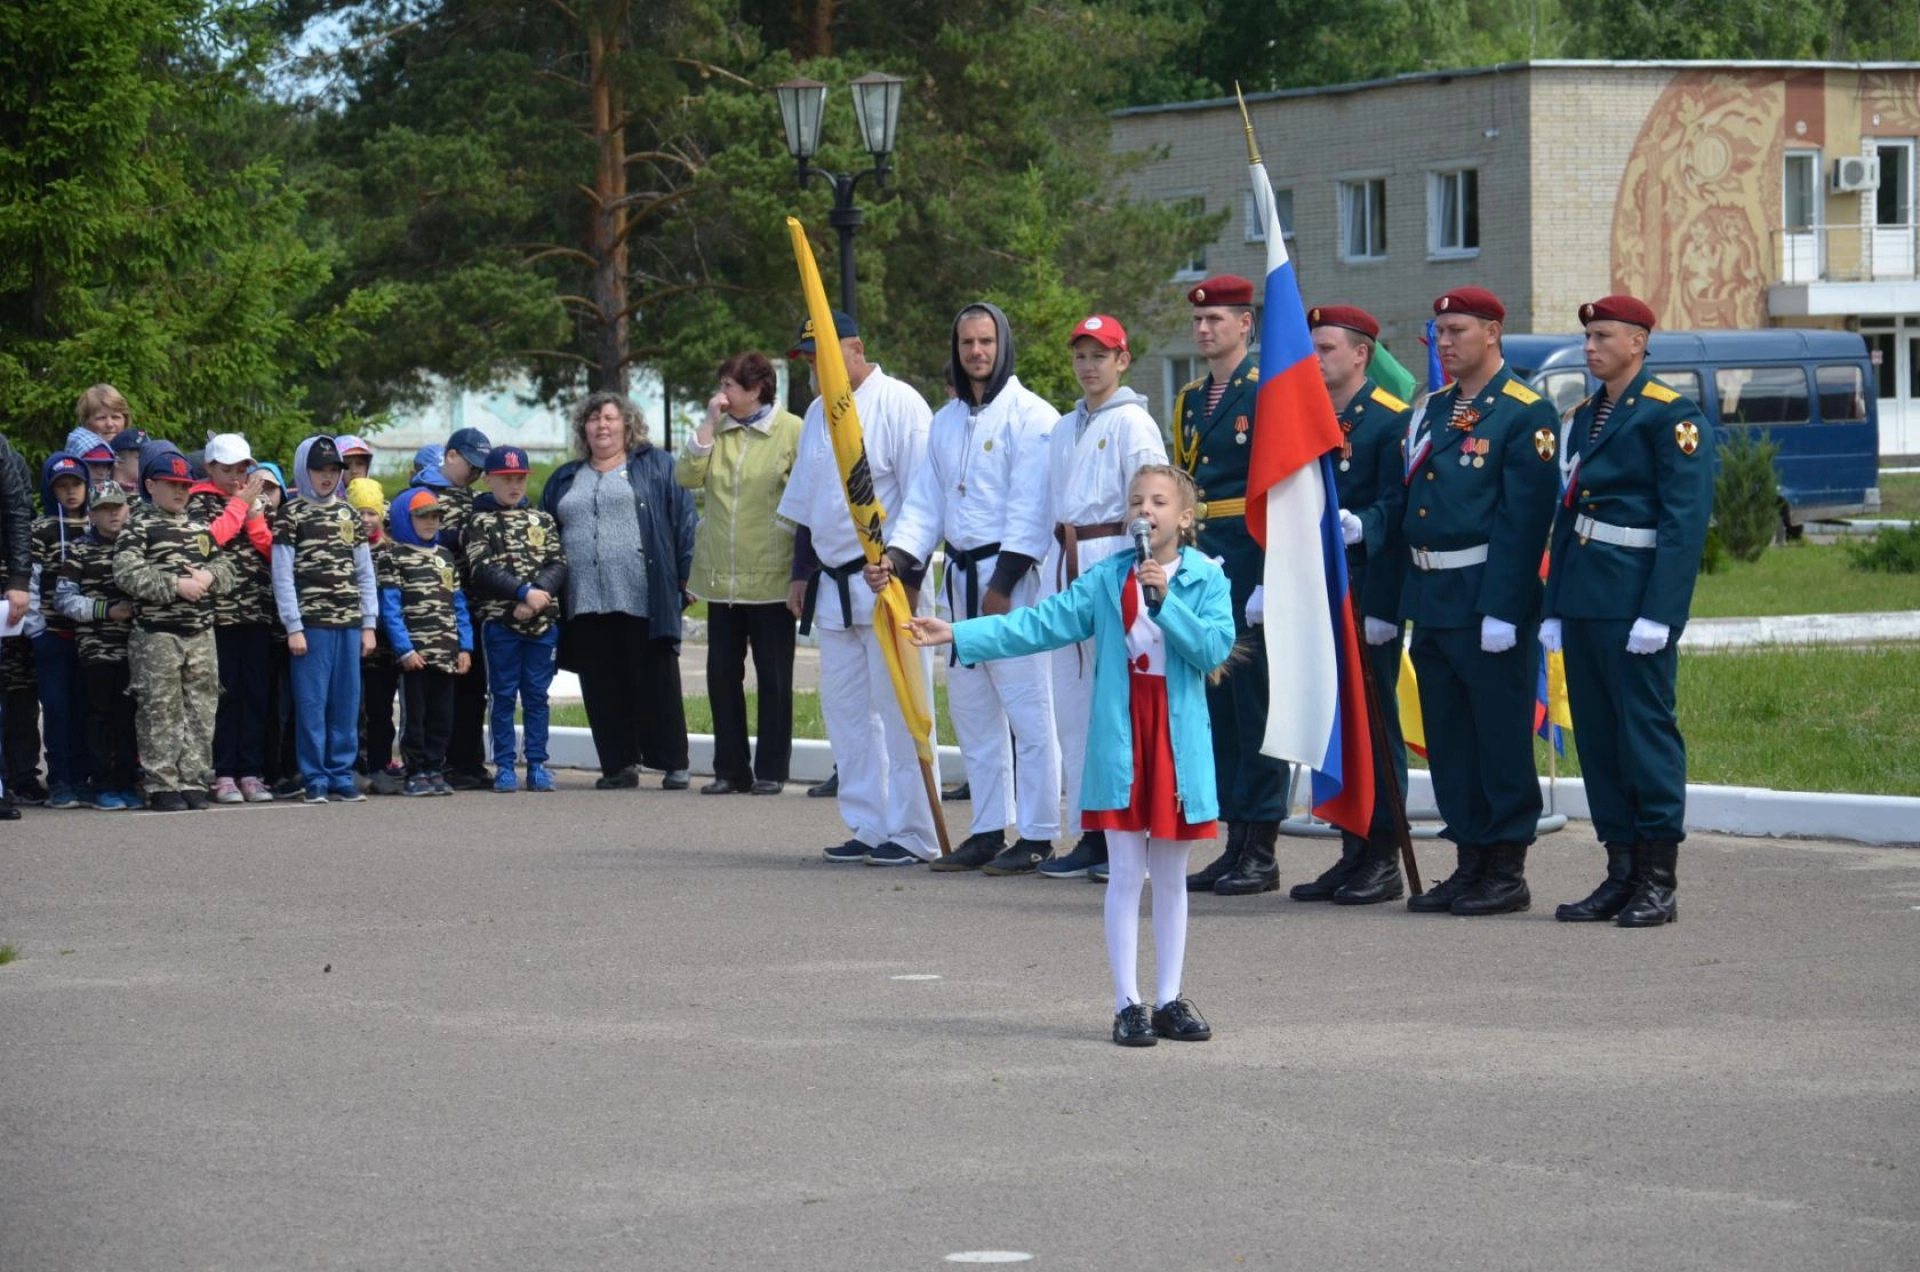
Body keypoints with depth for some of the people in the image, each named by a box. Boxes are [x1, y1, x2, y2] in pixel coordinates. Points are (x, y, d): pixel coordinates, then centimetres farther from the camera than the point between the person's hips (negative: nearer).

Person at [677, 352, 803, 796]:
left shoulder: (792, 432, -5)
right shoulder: (717, 430, 10)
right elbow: (687, 476, -1)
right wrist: (708, 424, -6)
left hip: (771, 578, -5)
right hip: (721, 577, 5)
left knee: (773, 676, 2)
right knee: (722, 673, 6)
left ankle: (771, 770, 9)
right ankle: (730, 769, 13)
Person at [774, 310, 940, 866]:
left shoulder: (898, 403, -8)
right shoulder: (818, 413, 16)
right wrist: (801, 574, 19)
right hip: (832, 584, 8)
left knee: (897, 709, -8)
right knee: (844, 710, 8)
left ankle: (911, 833, -5)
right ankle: (868, 828, 13)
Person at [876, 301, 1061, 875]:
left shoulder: (1030, 415, -6)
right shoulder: (945, 421, 17)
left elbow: (1030, 509, -12)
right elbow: (926, 503, 16)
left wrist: (1002, 584, -17)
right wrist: (895, 557, 0)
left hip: (1011, 574, -8)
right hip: (958, 575, 8)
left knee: (1026, 708, -8)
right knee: (971, 710, 10)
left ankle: (1036, 835, -5)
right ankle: (987, 831, 17)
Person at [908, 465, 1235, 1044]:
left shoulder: (1207, 579, 0)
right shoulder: (1107, 578, 3)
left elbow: (1216, 647, -13)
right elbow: (1041, 623, 1)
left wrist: (1165, 600, -20)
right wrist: (958, 635, -5)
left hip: (1179, 740, 0)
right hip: (1119, 741, 0)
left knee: (1171, 877, 9)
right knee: (1126, 875, 0)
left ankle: (1171, 1000, 18)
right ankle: (1128, 1004, 4)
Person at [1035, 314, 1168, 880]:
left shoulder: (1133, 423, -4)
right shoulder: (1065, 428, 18)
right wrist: (1055, 570, 16)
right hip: (1066, 560, 8)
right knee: (1071, 702, 7)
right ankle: (1089, 831, 11)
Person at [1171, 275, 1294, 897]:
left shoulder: (1269, 391, -7)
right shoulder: (1190, 400, 16)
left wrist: (1273, 576, -17)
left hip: (1249, 559, -8)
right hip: (1201, 560, 8)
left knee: (1255, 699, -5)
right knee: (1216, 704, 9)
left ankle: (1261, 853, -2)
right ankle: (1235, 844, 14)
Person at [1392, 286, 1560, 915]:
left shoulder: (1525, 415, -8)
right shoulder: (1431, 411, 15)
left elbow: (1524, 520, -14)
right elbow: (1407, 501, 19)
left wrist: (1503, 609, -20)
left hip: (1488, 599, -8)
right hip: (1430, 598, 8)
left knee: (1502, 737, -2)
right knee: (1448, 739, 11)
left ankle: (1507, 873, 3)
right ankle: (1470, 865, 18)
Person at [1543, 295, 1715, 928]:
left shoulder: (1673, 417, -8)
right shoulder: (1585, 417, 17)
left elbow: (1686, 521, -14)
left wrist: (1658, 614, -20)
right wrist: (1553, 607, 14)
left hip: (1635, 602, -8)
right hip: (1583, 601, 8)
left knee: (1646, 731, -6)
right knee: (1596, 735, 9)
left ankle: (1658, 883, -2)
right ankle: (1621, 874, 14)